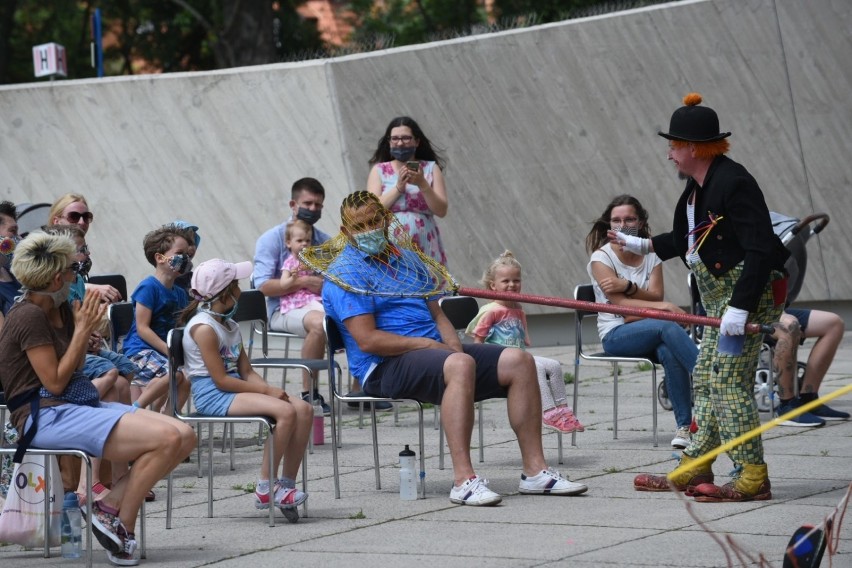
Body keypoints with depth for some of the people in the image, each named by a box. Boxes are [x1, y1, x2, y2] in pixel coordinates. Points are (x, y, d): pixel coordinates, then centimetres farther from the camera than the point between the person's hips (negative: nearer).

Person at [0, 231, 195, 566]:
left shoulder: (60, 310, 14)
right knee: (166, 438, -24)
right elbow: (55, 382, -14)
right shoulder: (29, 316, -13)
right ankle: (121, 523, -7)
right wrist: (82, 330, -11)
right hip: (44, 416, -10)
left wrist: (86, 327, 6)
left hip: (76, 405, 10)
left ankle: (110, 504, -5)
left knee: (184, 437, -6)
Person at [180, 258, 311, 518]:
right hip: (212, 395, -9)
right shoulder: (204, 328, -13)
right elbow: (221, 380, -17)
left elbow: (247, 371, 13)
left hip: (234, 389, 9)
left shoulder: (231, 326, 16)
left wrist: (270, 389, -7)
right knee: (285, 411, -26)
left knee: (303, 409, -7)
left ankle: (286, 484, -6)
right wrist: (267, 391, -15)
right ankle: (265, 488, -18)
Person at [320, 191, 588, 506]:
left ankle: (535, 471, -7)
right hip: (385, 367, -8)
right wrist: (426, 344, -13)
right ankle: (463, 480, -42)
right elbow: (367, 340, -15)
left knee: (519, 361, -7)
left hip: (431, 349, 9)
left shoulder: (408, 259, 22)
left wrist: (454, 346, 1)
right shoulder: (345, 273, -5)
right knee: (460, 365, -37)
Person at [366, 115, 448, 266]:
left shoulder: (431, 169, 10)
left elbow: (441, 211, 1)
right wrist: (398, 187, -11)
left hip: (424, 248, 0)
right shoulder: (379, 170, 10)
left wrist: (422, 185, -11)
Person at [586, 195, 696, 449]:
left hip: (648, 331, 3)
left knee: (669, 352, -34)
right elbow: (619, 303, -13)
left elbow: (656, 295, -3)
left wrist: (628, 286, -23)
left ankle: (684, 425, -34)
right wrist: (662, 306, -23)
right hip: (615, 335, -3)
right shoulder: (601, 257, -1)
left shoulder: (651, 255, 12)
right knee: (668, 327, -33)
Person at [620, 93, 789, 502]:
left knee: (729, 381, -12)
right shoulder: (697, 186, 12)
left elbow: (758, 251, -24)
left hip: (748, 293, -11)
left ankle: (753, 478, -10)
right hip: (720, 296, 11)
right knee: (705, 379, 13)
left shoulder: (733, 183, -19)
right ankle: (695, 468, 20)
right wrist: (642, 245, 23)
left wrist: (740, 307, -28)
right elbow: (686, 238, 27)